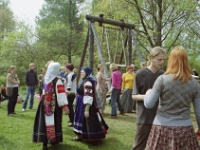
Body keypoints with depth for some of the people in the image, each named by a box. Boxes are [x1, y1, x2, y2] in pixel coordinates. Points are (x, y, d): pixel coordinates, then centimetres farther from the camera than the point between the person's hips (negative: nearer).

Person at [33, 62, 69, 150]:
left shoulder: (44, 79, 4)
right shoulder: (57, 81, -16)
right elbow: (61, 94, -22)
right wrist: (65, 106, -23)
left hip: (45, 105, 5)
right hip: (54, 105, -5)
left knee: (45, 122, 6)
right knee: (55, 122, 10)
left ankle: (45, 142, 6)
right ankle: (54, 139, 21)